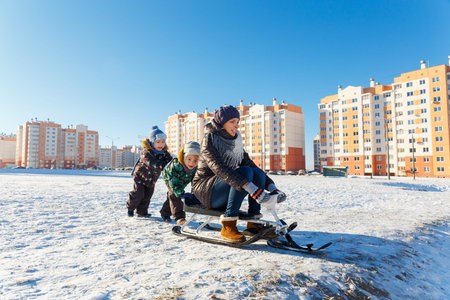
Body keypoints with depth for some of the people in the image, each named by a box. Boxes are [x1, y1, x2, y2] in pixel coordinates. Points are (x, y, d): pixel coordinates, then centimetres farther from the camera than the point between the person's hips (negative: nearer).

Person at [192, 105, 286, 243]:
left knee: (258, 172, -15)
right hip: (206, 190, -7)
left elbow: (249, 163, 6)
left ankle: (253, 224, -15)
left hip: (225, 193, 7)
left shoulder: (235, 141, 9)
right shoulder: (210, 139, -14)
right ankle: (227, 226, -28)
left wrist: (271, 187, -9)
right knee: (245, 171, -29)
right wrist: (252, 189, -42)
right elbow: (219, 168, -30)